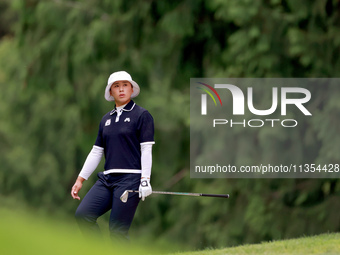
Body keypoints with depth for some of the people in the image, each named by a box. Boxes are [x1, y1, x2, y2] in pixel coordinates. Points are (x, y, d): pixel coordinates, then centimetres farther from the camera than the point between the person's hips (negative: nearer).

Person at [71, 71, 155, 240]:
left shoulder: (142, 115, 0)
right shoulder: (106, 119, 18)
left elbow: (146, 150, -6)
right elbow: (96, 152, 20)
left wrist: (145, 180, -15)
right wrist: (80, 179, 15)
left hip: (130, 179, -6)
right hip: (107, 179, 6)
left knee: (117, 231, -10)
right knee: (82, 215, -12)